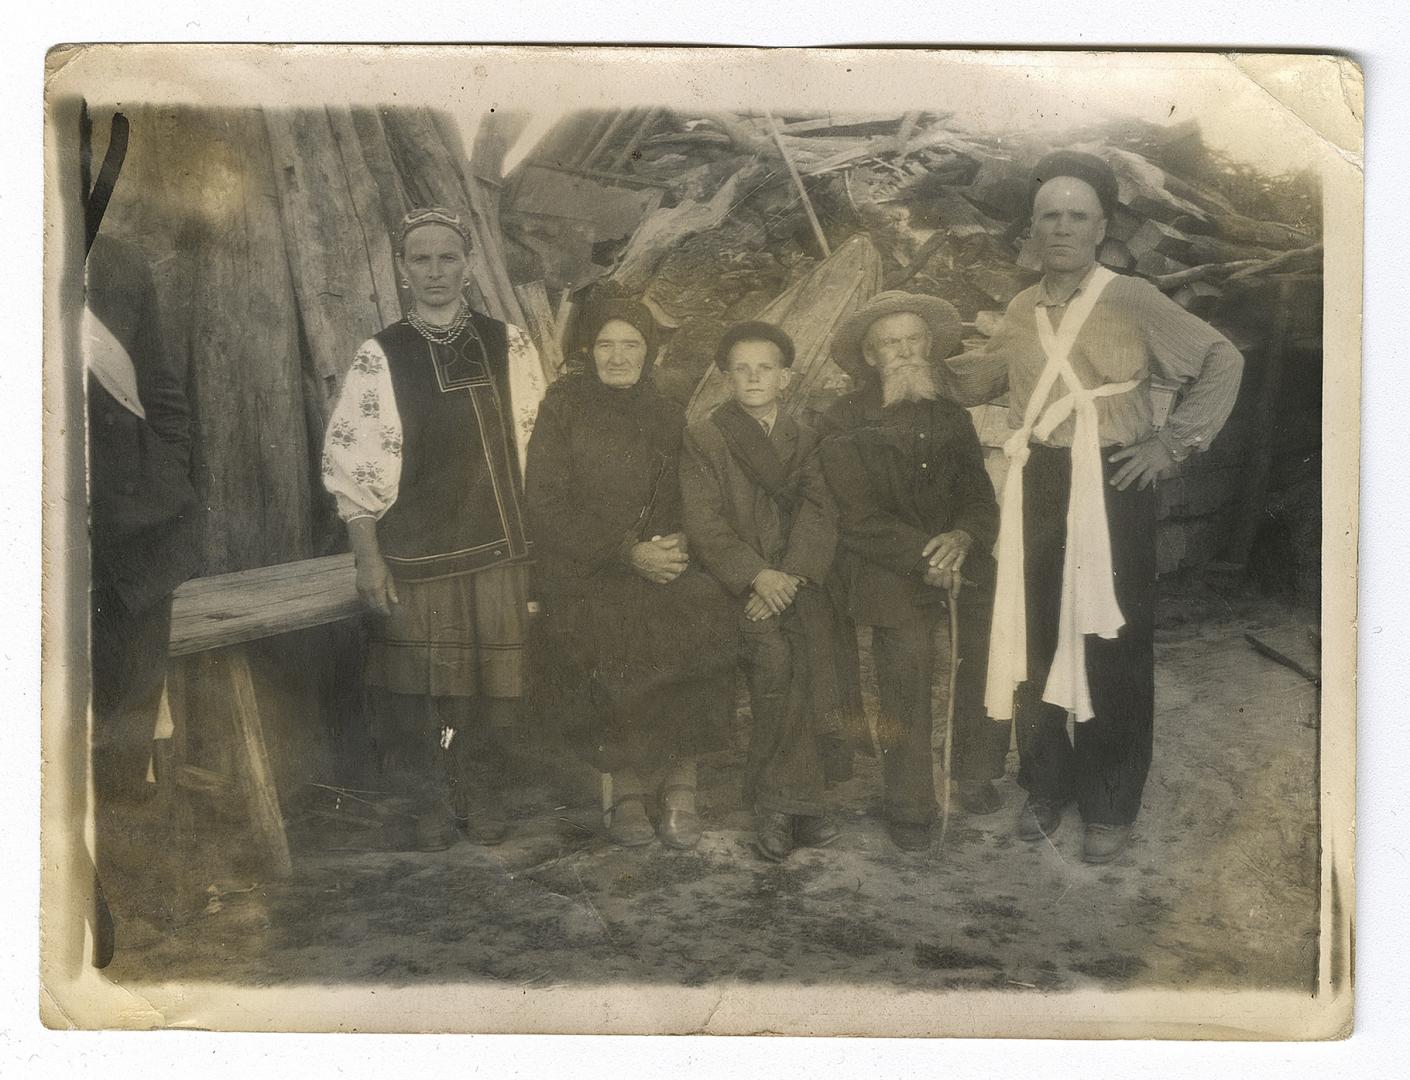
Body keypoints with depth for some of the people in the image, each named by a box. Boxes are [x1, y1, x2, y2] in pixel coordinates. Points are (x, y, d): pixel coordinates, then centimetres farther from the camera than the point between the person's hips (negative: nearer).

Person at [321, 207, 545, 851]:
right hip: (413, 557, -2)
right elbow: (351, 465, -3)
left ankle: (479, 794, 31)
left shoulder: (508, 346, 4)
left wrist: (539, 542, 6)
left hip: (498, 554, 2)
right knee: (413, 689, 6)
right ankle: (425, 804, 28)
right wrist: (367, 558, -7)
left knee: (490, 684, 10)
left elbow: (535, 446, 7)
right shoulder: (380, 359, -2)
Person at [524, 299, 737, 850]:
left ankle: (679, 780, -19)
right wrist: (628, 553, -12)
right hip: (585, 575, -3)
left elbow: (686, 504, 19)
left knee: (708, 616, -27)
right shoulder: (564, 408, 4)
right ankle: (626, 786, -17)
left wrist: (678, 545, -5)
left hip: (663, 564, 3)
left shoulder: (668, 415, 17)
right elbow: (546, 506, -4)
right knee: (626, 639, -32)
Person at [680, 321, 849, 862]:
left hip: (799, 584, 3)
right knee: (778, 658, -28)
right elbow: (704, 523, -2)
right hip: (741, 585, -3)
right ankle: (797, 801, -19)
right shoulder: (702, 438, 9)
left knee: (802, 654, -21)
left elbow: (819, 513, 5)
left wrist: (790, 577, -12)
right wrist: (756, 575, -16)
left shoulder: (805, 440, 19)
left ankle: (777, 805, -11)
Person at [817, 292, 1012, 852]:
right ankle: (909, 807, -11)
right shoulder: (844, 423, 3)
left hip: (956, 554, 4)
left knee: (998, 618, -21)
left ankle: (975, 770, -2)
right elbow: (859, 518, -5)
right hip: (888, 568, -4)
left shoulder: (950, 415, 17)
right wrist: (924, 558, -17)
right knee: (908, 656, -25)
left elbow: (980, 497, 11)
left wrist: (962, 538, -13)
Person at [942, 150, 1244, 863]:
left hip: (1113, 487, -4)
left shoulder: (1133, 301, -4)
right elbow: (976, 386, 19)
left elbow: (1222, 361, 0)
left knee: (1113, 645, 2)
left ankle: (1111, 805, 15)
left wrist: (1172, 443, -6)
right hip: (1037, 489, 4)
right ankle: (1046, 786, 24)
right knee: (1035, 637, 7)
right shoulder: (1019, 313, 9)